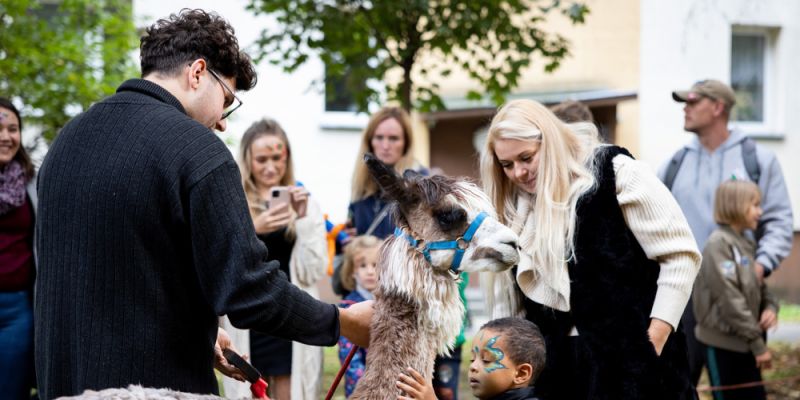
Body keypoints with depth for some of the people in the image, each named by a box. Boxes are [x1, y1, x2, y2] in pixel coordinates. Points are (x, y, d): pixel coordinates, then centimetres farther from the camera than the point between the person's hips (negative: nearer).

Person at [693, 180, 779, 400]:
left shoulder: (746, 243, 12)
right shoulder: (718, 243, -16)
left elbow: (759, 286, 19)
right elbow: (729, 298, -21)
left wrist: (770, 306, -5)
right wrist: (757, 342, -19)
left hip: (745, 343, 9)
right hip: (724, 342, -9)